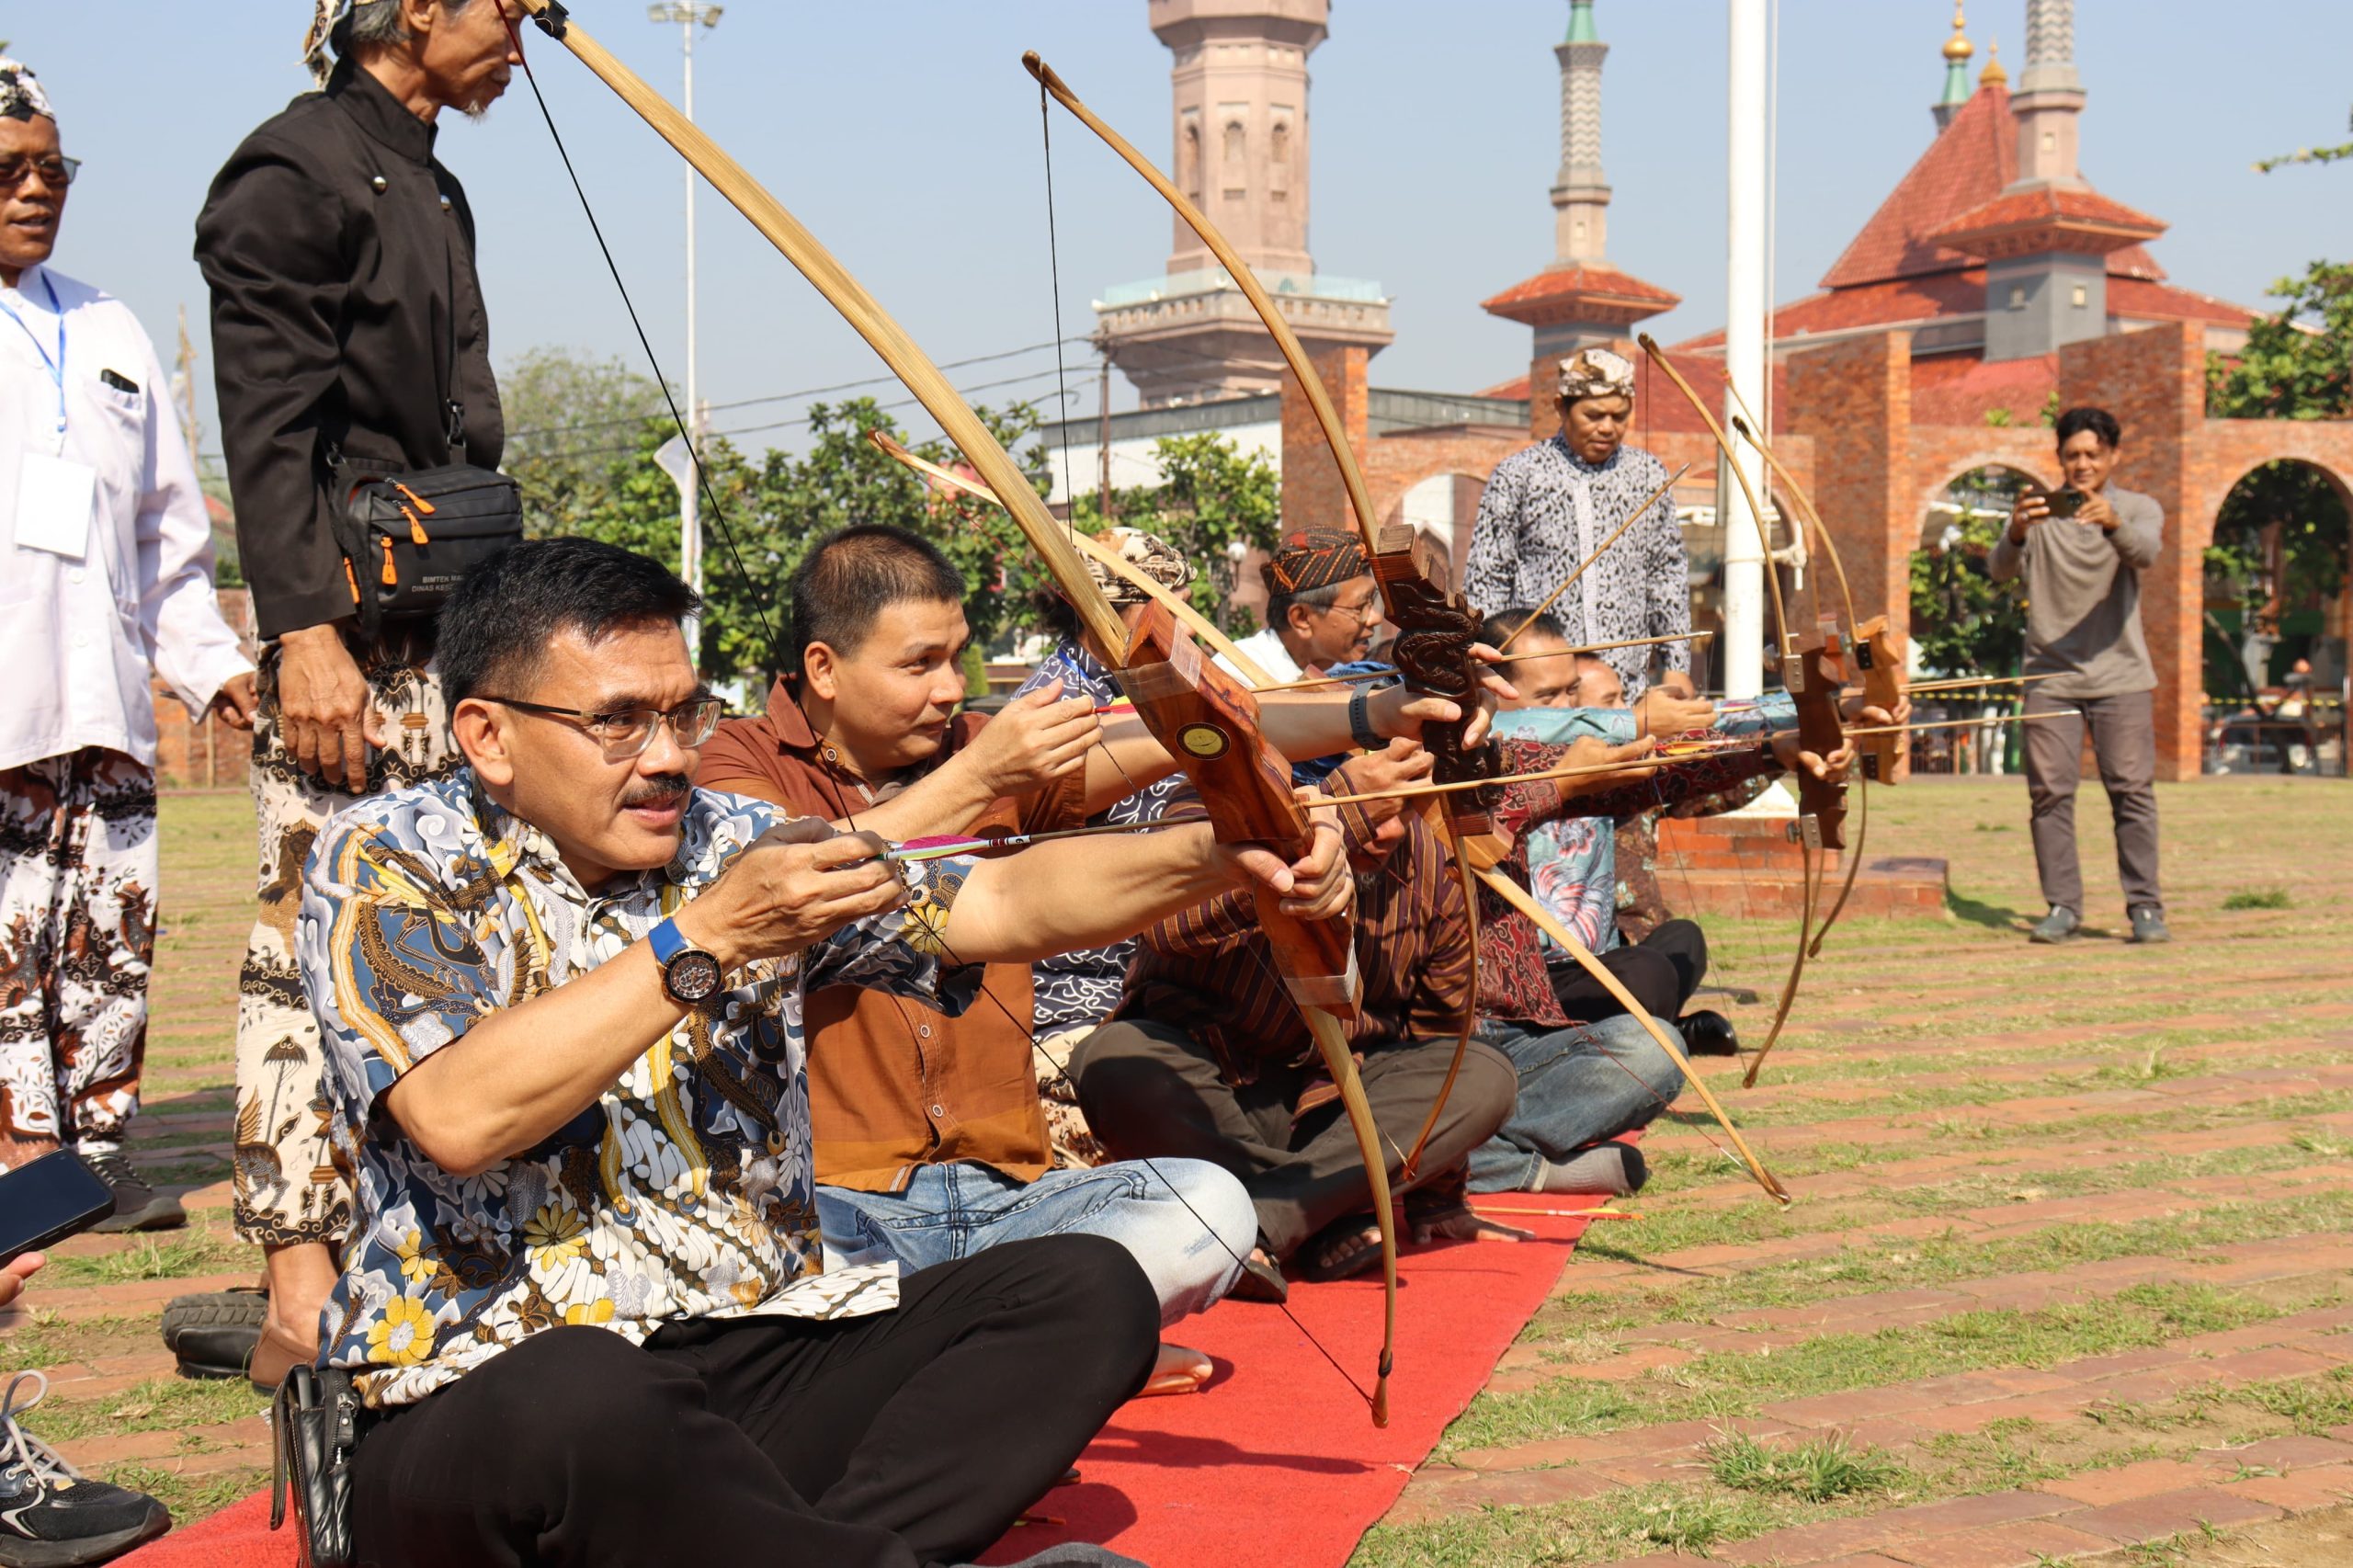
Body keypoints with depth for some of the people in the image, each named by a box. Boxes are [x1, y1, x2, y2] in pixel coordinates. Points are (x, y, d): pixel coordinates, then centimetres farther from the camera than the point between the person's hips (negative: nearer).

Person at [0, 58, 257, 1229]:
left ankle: (97, 1145, 12)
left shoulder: (108, 331, 22)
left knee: (114, 931, 3)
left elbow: (168, 532, 25)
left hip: (103, 704, 5)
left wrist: (209, 662, 17)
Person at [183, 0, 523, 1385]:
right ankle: (302, 1298, -5)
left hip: (452, 633, 9)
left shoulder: (433, 188, 20)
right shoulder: (297, 168, -6)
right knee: (315, 953, -8)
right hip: (351, 631, -9)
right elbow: (269, 429, -14)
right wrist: (304, 632, -21)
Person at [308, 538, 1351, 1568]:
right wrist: (706, 936, -18)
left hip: (757, 1357, 5)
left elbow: (1004, 904, 5)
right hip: (489, 1391, -5)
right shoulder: (385, 863, -2)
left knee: (1087, 1290, -12)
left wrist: (1220, 855, -11)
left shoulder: (734, 842, 12)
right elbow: (458, 1117, -19)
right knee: (575, 1394, -39)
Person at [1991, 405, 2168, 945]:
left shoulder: (2138, 509, 7)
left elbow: (2146, 552, -16)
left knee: (2133, 790, -4)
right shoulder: (2039, 513, 7)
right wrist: (2016, 532, -33)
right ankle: (2062, 906, 6)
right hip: (2050, 676, 1)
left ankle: (2145, 906, 2)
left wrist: (2115, 525, -39)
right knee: (2050, 793, -2)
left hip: (2119, 675, -1)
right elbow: (2001, 571, -10)